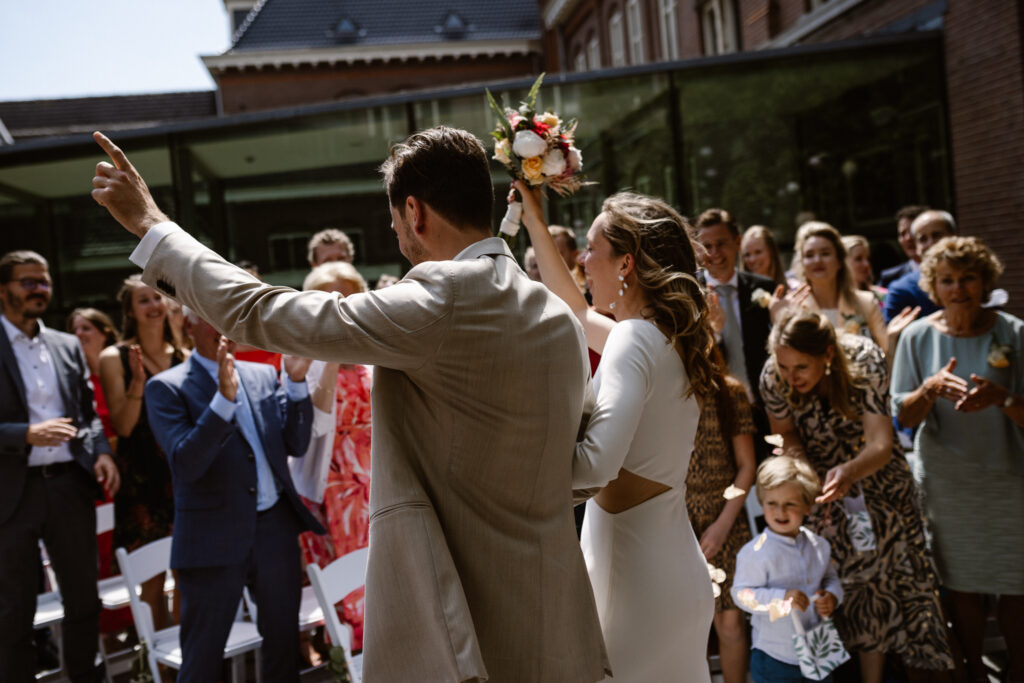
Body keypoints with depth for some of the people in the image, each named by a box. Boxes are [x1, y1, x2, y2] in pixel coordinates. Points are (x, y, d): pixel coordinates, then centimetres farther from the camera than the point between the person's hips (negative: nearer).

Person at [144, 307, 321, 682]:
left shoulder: (264, 375, 8)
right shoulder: (166, 387, -6)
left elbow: (296, 443, 5)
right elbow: (185, 465, -18)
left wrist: (297, 381, -8)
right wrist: (224, 398, -28)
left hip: (275, 527, 4)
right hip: (214, 538, -4)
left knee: (283, 640, 16)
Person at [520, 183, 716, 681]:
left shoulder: (634, 339, -18)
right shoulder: (668, 337, 9)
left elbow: (596, 463, -30)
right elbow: (575, 310, 25)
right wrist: (534, 224, 27)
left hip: (635, 578, -9)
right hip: (675, 570, 9)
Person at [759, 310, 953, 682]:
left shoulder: (864, 361, -31)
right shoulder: (773, 378, -25)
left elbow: (881, 445, -35)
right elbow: (786, 433, -6)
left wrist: (849, 472, -55)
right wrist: (795, 457, -28)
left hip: (875, 476, -1)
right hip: (821, 483, 1)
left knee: (893, 575, 7)